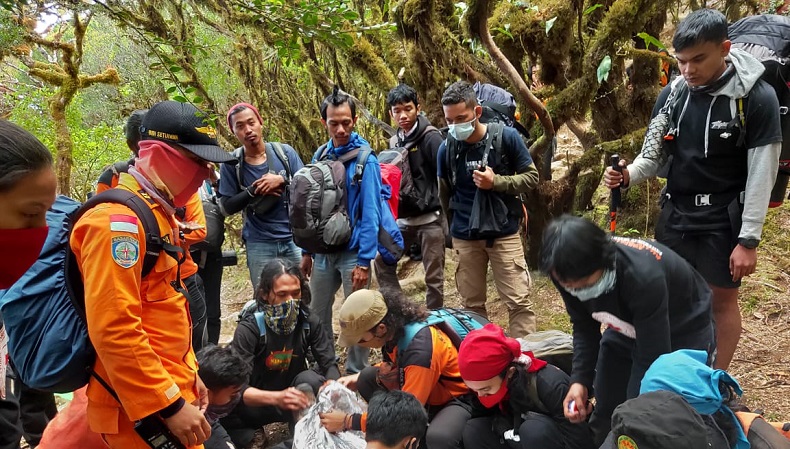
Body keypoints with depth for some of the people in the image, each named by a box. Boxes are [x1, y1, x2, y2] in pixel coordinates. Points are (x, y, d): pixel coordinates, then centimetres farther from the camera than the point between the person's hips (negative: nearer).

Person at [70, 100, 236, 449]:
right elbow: (113, 329, -26)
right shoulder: (118, 221, -20)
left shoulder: (158, 214, 13)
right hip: (140, 409, -9)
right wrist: (169, 404, -22)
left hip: (167, 389, 9)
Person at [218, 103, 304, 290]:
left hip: (294, 239, 1)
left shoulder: (284, 151, -1)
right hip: (259, 245, -1)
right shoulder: (231, 163, -2)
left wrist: (282, 180, -18)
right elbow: (226, 207, -2)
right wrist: (253, 191, -16)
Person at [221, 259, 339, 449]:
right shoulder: (249, 329, -24)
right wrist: (276, 398, -51)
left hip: (296, 393, 1)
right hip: (259, 401, -1)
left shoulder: (309, 322, -15)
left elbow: (329, 365, -17)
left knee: (310, 378, -32)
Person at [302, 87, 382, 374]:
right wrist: (307, 250, 10)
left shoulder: (365, 160, -13)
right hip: (323, 251, 5)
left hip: (353, 252, -5)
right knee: (318, 315, 14)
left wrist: (364, 261, -18)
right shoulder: (319, 157, 3)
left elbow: (370, 213, -15)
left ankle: (356, 376, 21)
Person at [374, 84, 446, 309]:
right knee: (382, 260, 11)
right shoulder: (394, 141, 10)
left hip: (431, 218, -7)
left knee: (433, 276, 1)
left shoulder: (430, 137, -11)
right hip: (405, 219, 7)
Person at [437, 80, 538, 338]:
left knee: (519, 301, 0)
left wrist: (496, 182, -17)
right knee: (472, 304, 11)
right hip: (464, 239, 2)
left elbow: (531, 177, -3)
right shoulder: (446, 149, -3)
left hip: (504, 234, -2)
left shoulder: (506, 137, -9)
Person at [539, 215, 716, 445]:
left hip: (685, 333, -5)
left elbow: (652, 360, -31)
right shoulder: (571, 275, -23)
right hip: (629, 328, 6)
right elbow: (584, 327, -5)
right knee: (605, 412, 4)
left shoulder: (643, 278, -42)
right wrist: (579, 380, -18)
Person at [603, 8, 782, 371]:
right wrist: (627, 176, -15)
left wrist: (749, 239, -14)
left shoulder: (757, 98, -13)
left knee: (722, 299, 8)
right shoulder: (671, 95, -1)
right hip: (675, 216, 4)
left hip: (724, 220, -4)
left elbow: (762, 175, -12)